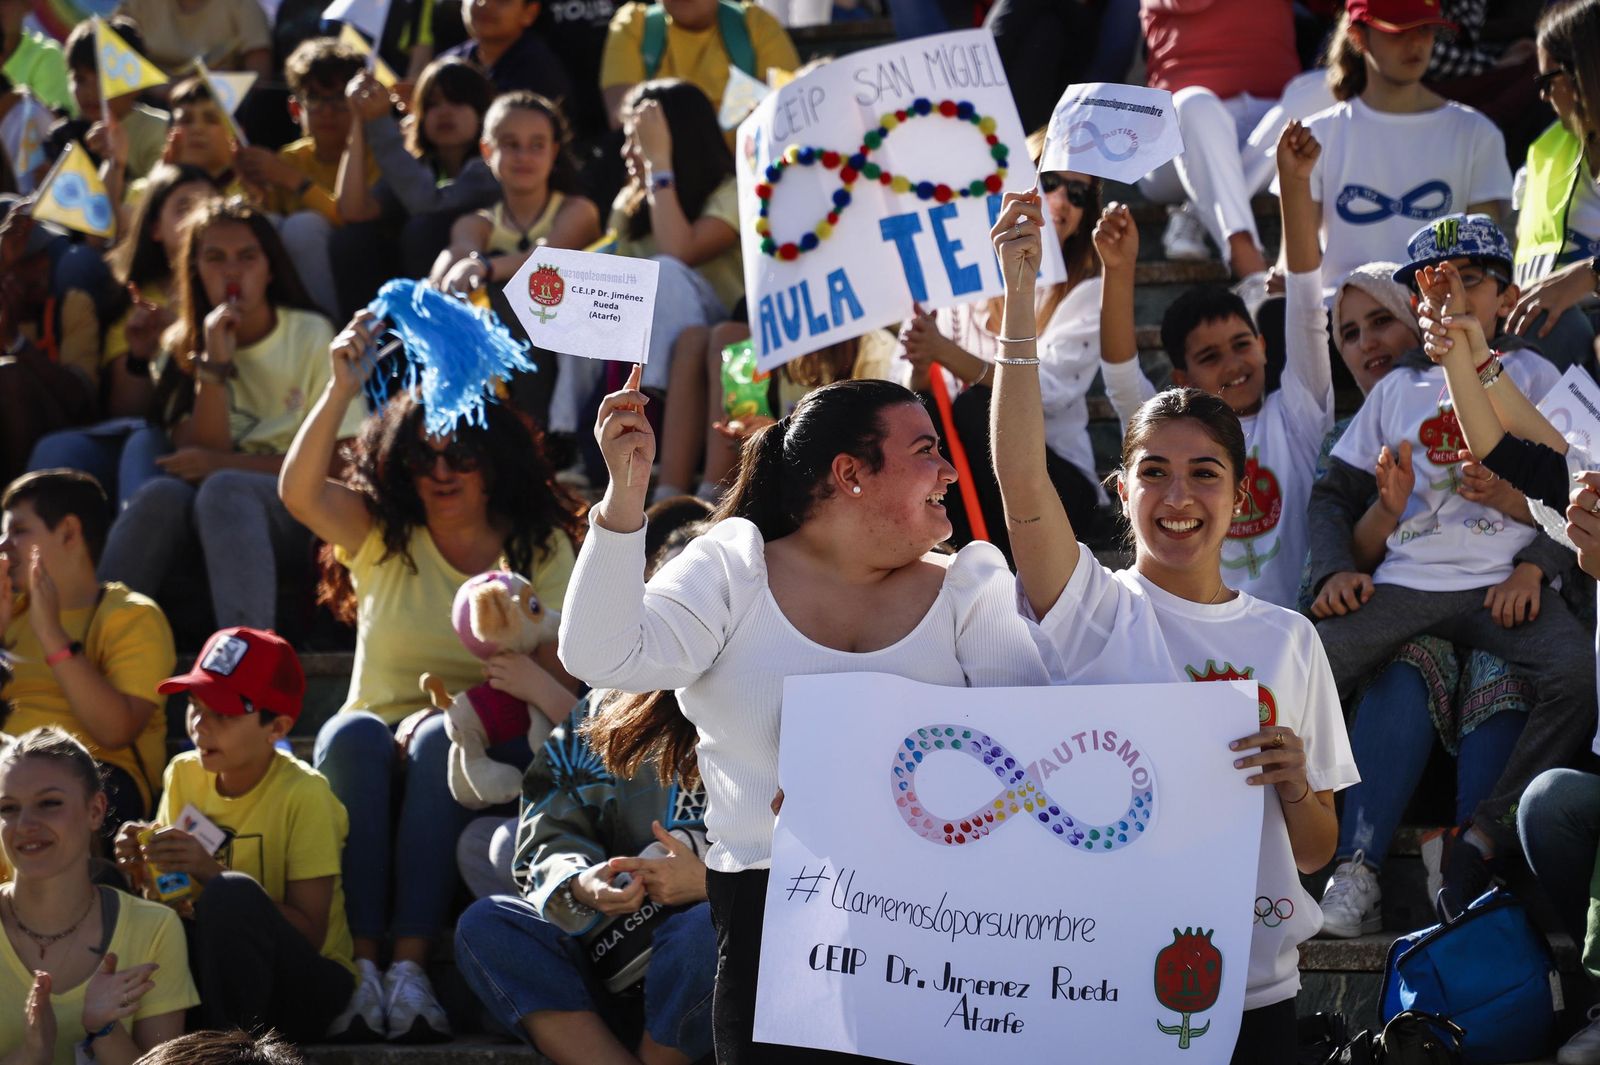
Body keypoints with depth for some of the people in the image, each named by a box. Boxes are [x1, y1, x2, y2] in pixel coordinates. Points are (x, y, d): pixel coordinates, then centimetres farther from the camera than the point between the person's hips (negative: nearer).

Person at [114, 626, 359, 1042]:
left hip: (309, 985, -4)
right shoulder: (184, 775, 3)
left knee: (233, 894, -33)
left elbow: (308, 935, -19)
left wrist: (212, 876, -28)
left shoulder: (303, 794, -14)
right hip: (212, 972, 5)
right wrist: (148, 874, -16)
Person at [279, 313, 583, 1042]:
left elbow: (558, 673, 1)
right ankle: (361, 960, -42)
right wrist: (341, 390, -26)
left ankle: (411, 967, -44)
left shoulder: (538, 549, 7)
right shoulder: (381, 535, 7)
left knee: (438, 737, -36)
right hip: (379, 749, 1)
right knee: (353, 733, -34)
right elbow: (298, 492, -14)